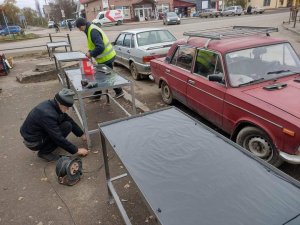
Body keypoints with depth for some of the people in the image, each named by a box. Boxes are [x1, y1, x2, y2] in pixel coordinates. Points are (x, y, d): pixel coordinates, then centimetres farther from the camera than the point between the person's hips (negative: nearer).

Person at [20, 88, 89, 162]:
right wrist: (77, 150, -20)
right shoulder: (47, 114, -32)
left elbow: (69, 120, 5)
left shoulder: (52, 104, -6)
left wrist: (82, 134, 6)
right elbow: (58, 138, -28)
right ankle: (44, 152, -6)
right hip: (33, 142, -9)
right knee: (67, 126, -19)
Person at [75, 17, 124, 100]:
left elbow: (100, 47, -31)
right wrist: (90, 52, 4)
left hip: (106, 58, -10)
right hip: (106, 56, 10)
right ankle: (97, 94, 26)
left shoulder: (93, 31, -22)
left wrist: (91, 54, -20)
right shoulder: (90, 29, 10)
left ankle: (119, 91, 20)